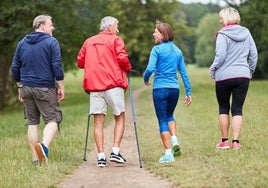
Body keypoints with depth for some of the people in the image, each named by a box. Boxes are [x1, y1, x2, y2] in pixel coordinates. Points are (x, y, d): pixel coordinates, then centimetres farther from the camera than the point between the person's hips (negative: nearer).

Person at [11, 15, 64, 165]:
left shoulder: (22, 43, 11)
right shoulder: (51, 42, -5)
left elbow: (15, 67, 13)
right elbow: (57, 66, -11)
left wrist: (20, 87, 21)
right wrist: (61, 88, -5)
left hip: (27, 88, 5)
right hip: (45, 88, -5)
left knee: (32, 122, 10)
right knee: (53, 119, -2)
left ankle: (36, 159, 8)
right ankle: (44, 146, -29)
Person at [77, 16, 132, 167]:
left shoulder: (88, 42, 17)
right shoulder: (115, 40, 4)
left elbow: (80, 62, 15)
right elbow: (122, 59, -9)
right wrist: (128, 68, 10)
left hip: (94, 85, 4)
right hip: (113, 84, -4)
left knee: (98, 121, 2)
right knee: (120, 117, 8)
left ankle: (101, 156, -4)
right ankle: (115, 151, -5)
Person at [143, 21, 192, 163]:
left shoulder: (157, 49, -6)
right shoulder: (178, 51, 11)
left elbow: (150, 68, -16)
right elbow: (184, 73, 11)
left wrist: (146, 79, 5)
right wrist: (188, 92, 14)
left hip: (160, 88, -5)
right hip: (174, 88, 5)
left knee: (162, 120, 3)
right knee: (169, 115, 26)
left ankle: (168, 153, 1)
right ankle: (174, 141, 7)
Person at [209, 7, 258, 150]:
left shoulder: (223, 35, -9)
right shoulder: (246, 33, 6)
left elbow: (220, 56, -14)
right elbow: (254, 54, 9)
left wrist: (213, 69, 1)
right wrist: (250, 71, 20)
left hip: (224, 76, -3)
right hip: (243, 76, 3)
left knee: (223, 108, 11)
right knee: (237, 109, 5)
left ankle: (224, 141, 13)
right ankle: (236, 142, -1)